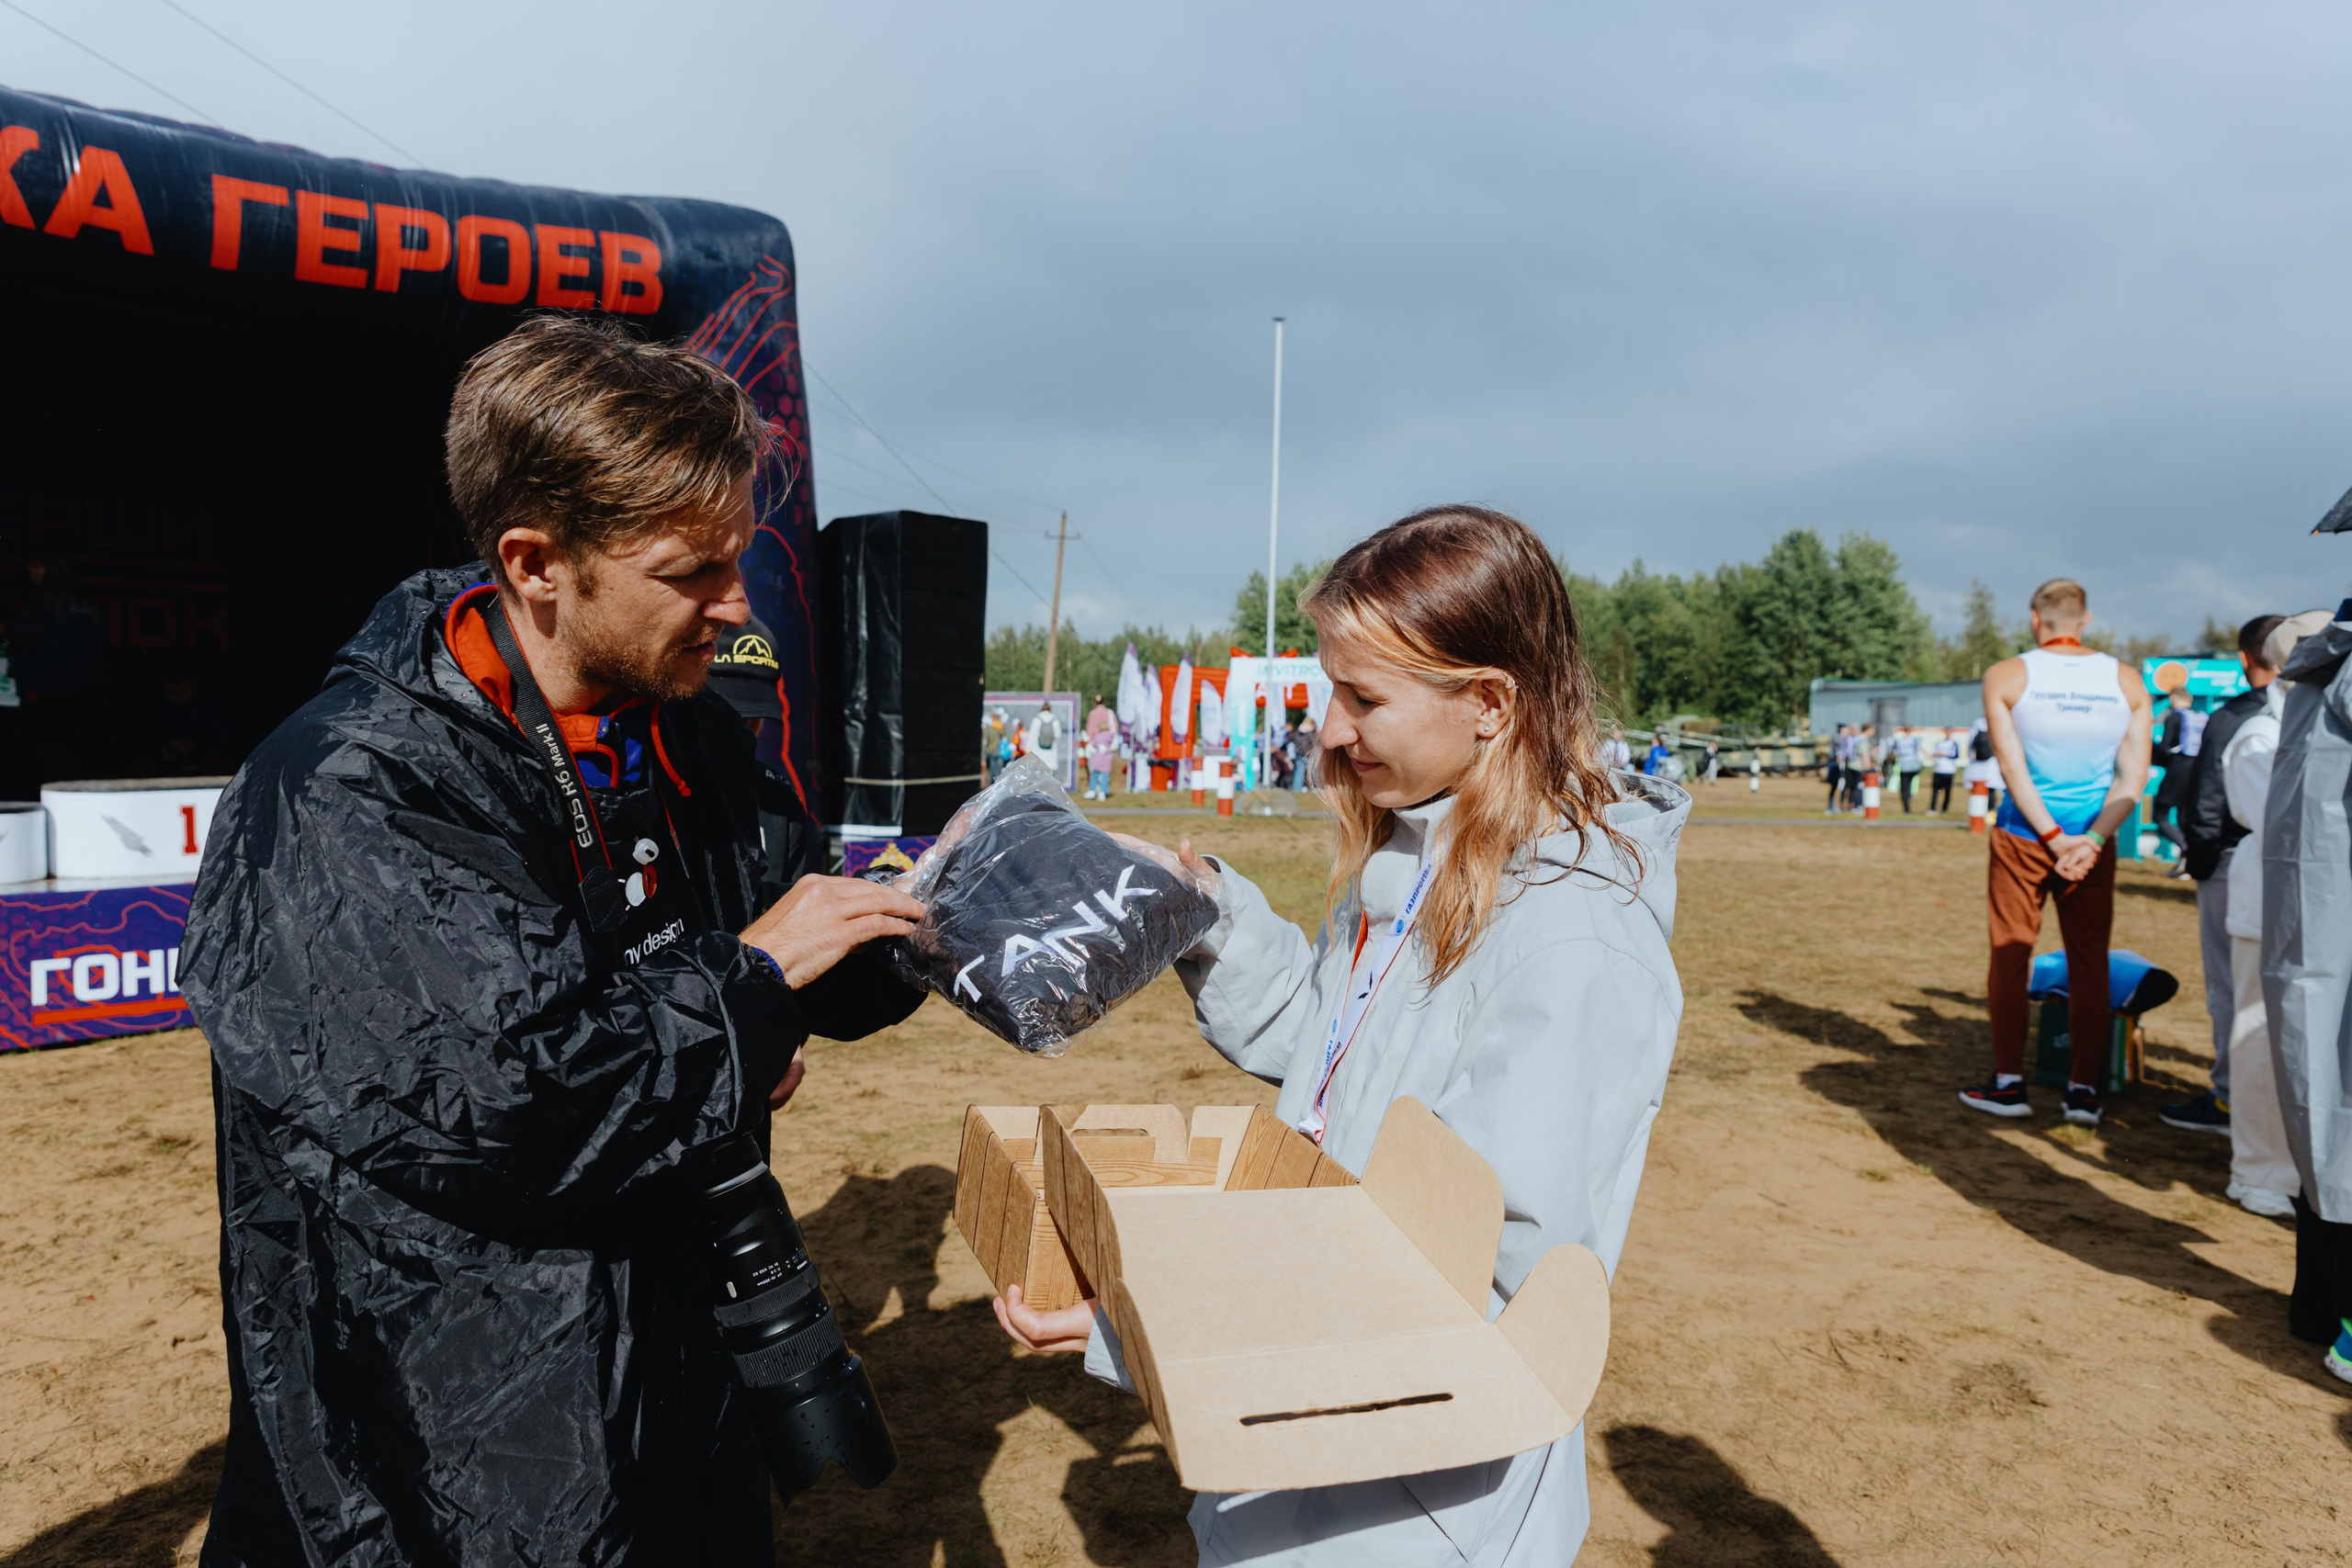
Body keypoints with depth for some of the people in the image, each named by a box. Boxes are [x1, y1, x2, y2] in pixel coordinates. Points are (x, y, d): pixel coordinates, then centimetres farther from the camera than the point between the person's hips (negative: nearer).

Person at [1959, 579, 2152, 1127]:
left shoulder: (2006, 676, -4)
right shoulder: (2128, 681, 3)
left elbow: (2012, 766, -10)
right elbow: (2134, 775, -4)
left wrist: (2052, 836, -9)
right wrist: (2092, 839, -9)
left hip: (2023, 835, -2)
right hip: (2094, 838, 2)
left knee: (2010, 955, 7)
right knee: (2089, 961, 10)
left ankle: (2008, 1083, 11)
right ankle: (2084, 1090, 12)